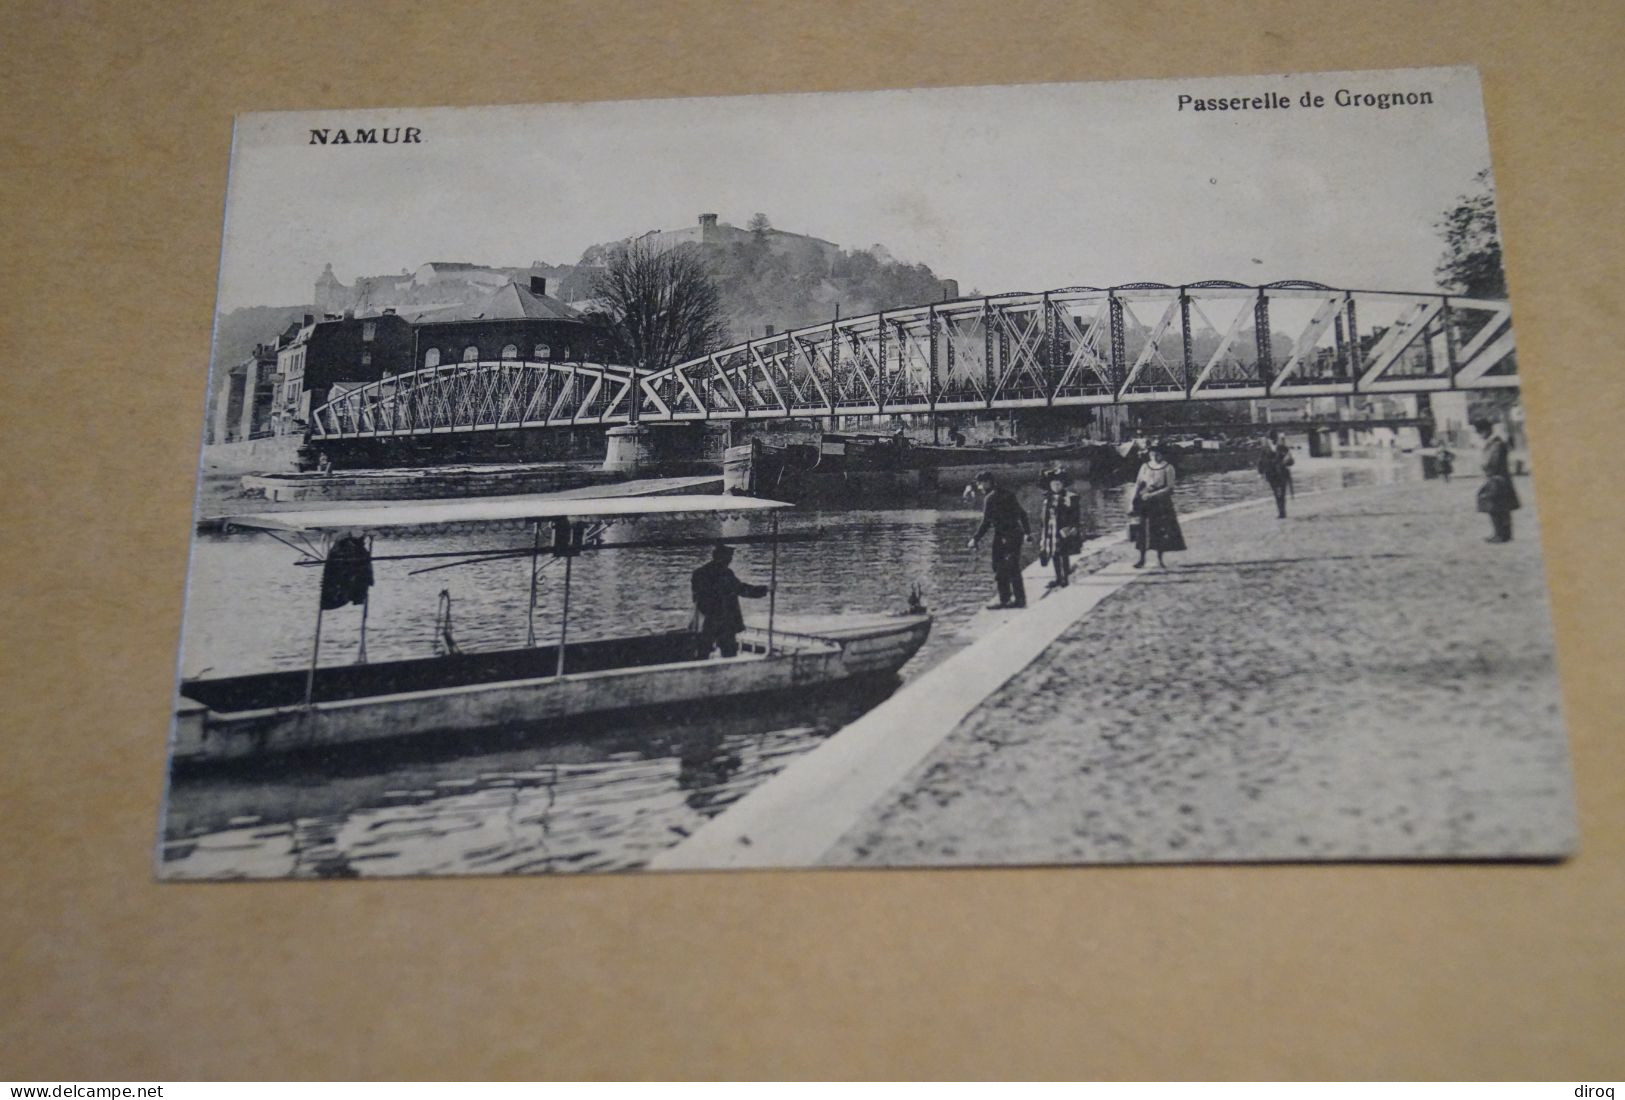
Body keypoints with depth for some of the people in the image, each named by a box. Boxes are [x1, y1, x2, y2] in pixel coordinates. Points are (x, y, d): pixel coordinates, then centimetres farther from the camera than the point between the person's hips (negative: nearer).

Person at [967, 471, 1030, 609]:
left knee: (1000, 569, -1)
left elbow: (986, 523, -15)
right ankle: (1020, 599, 16)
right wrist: (1027, 531, 26)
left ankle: (1005, 600, -3)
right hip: (1017, 534, 8)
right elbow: (1023, 513, 18)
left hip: (1003, 537, -8)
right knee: (1014, 569, 14)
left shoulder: (990, 499, -12)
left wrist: (975, 539, -11)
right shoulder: (1008, 494, 12)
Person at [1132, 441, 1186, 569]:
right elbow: (1137, 484, 2)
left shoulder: (1168, 468, -3)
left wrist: (1152, 495, -19)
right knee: (1144, 530, -3)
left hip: (1162, 504, -2)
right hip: (1145, 504, 2)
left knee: (1161, 531, 1)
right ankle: (1142, 559, 3)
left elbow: (1169, 488, -9)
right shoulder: (1145, 467, 6)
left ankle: (1160, 560, 12)